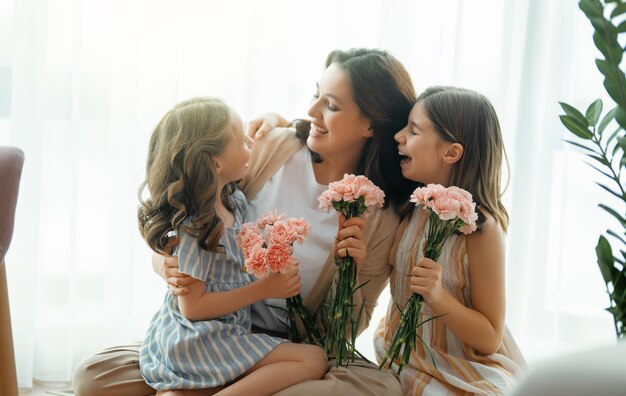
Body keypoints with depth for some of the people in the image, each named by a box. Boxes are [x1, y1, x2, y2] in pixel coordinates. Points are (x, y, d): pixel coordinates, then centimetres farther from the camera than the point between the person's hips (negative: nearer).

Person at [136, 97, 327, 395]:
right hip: (201, 341, -9)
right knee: (314, 360, -13)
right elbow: (192, 306, -18)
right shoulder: (197, 229, -20)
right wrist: (264, 289, -17)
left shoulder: (235, 201, 5)